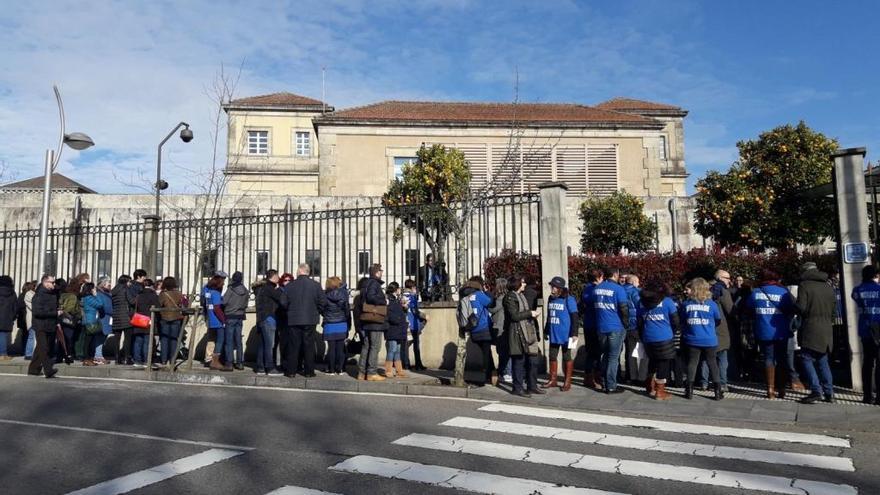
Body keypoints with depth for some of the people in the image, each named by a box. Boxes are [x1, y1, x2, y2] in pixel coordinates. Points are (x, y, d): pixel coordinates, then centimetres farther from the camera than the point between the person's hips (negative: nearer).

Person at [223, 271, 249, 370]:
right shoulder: (246, 291, 4)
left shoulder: (231, 289, -12)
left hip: (230, 316, -5)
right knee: (238, 341, 10)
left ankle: (230, 362, -1)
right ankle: (240, 362, 10)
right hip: (240, 317, 5)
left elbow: (224, 302, -12)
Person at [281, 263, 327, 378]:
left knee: (293, 346, 8)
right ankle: (309, 371, 8)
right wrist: (317, 312, 12)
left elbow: (283, 303, -2)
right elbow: (323, 302, -5)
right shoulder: (316, 285, -5)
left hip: (293, 320, 0)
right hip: (310, 320, 0)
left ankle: (291, 370, 11)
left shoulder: (290, 285, -3)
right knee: (309, 346, 6)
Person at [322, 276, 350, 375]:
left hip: (330, 326, -2)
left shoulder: (325, 296, -8)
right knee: (340, 348, 5)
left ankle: (331, 370, 7)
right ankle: (340, 369, 8)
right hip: (342, 325, 2)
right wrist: (349, 325, 11)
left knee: (331, 348, 4)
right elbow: (347, 310, 3)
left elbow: (322, 310, 1)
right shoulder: (343, 295, -2)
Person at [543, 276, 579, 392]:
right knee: (552, 356, 11)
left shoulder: (569, 300, -11)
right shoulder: (550, 299, 8)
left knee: (566, 357, 6)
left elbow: (575, 317, -12)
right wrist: (546, 331, 20)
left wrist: (574, 333, -16)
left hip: (565, 335, -6)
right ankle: (553, 380, 24)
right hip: (553, 335, 6)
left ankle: (567, 382, 16)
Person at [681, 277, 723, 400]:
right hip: (709, 340, -1)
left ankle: (689, 390, 10)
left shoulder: (686, 304, -6)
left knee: (692, 363, 8)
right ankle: (718, 391, 15)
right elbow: (718, 320, 7)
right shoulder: (711, 304, -7)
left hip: (692, 340, 1)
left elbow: (681, 321, 6)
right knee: (712, 364, 10)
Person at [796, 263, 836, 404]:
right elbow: (834, 310, 14)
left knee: (807, 359, -2)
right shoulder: (829, 287, 12)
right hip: (826, 330, 7)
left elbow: (801, 307, -14)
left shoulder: (804, 285, -7)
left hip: (811, 329, -7)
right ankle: (829, 392, 15)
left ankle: (816, 391, -10)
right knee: (823, 361, 14)